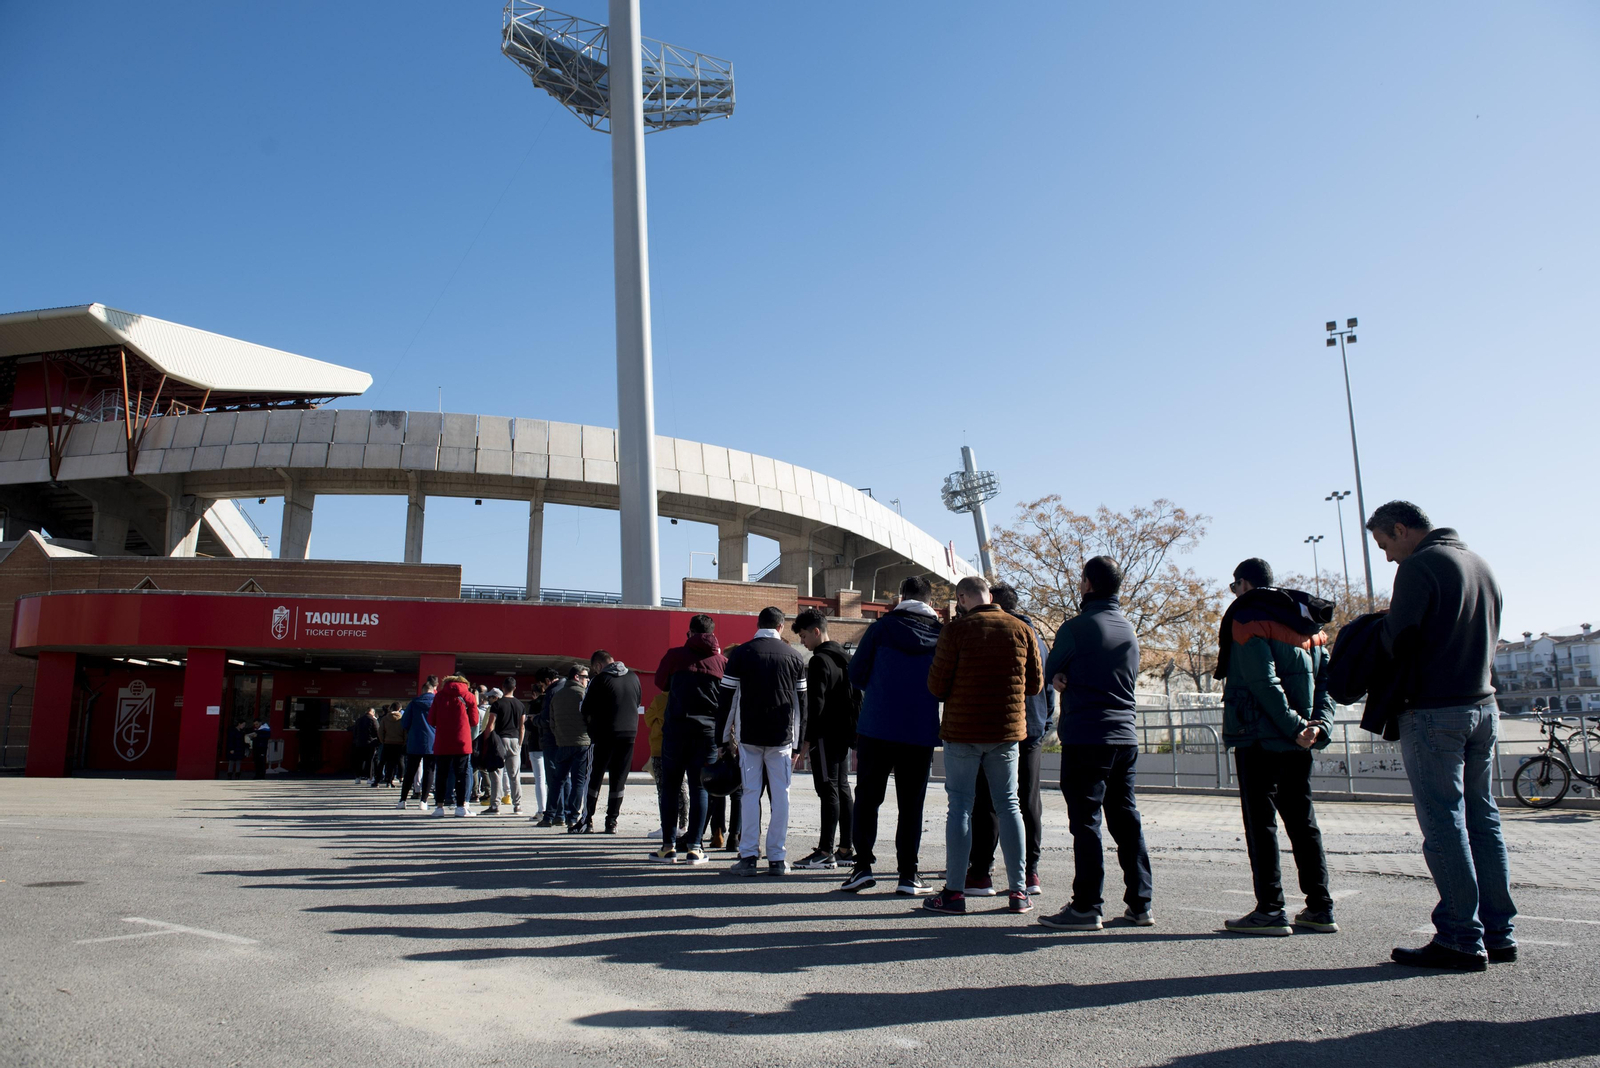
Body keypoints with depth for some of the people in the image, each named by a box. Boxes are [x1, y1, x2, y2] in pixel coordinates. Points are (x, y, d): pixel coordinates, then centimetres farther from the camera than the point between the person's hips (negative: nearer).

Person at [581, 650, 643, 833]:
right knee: (619, 779, 7)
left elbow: (587, 710, -5)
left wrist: (592, 726, 12)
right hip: (630, 734, 4)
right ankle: (611, 821, 5)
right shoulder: (633, 677, 6)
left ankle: (588, 819, 10)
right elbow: (639, 701, 15)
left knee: (596, 776, 9)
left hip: (606, 735, -3)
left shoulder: (600, 680, -8)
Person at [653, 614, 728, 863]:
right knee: (699, 787, 6)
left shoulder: (676, 655, 1)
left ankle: (668, 846, 6)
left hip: (677, 727, -1)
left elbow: (660, 682, 15)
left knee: (670, 785, 8)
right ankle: (694, 847, 4)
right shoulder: (722, 661, 4)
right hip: (709, 730, 1)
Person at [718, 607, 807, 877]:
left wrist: (724, 736, 8)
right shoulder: (794, 656, 6)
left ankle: (749, 857, 1)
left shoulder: (740, 654, 1)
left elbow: (726, 698, 1)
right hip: (782, 737, 1)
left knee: (750, 793, 4)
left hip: (749, 736, -1)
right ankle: (777, 859, 5)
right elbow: (801, 701, 8)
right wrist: (798, 743, 13)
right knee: (781, 794, 4)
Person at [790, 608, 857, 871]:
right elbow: (856, 696, 19)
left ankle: (825, 852, -5)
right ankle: (846, 849, 16)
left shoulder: (819, 661, -13)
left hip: (826, 735, -9)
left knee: (829, 791, -8)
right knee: (842, 789, 12)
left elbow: (816, 704, -18)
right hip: (844, 733, 9)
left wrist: (808, 738, -14)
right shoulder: (845, 657, 16)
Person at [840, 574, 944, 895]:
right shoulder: (942, 634, 1)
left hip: (876, 727, -1)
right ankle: (908, 874, 9)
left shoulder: (882, 626, -3)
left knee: (867, 797, 9)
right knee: (911, 803, 8)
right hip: (921, 733, 1)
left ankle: (863, 865, 4)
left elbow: (856, 673, -1)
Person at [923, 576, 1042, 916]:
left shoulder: (956, 630, -9)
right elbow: (1035, 683, 8)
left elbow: (936, 685, -7)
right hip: (1007, 730, 3)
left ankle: (954, 892, 4)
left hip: (962, 731, -3)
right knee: (1008, 805, 11)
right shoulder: (1022, 629, 2)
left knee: (960, 806, 3)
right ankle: (1018, 891, 13)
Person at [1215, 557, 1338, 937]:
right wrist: (1319, 725, -2)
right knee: (1302, 821, 13)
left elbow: (1264, 682, -18)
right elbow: (1325, 680, 8)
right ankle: (1320, 907, 16)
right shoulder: (1308, 625, 17)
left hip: (1259, 738, -7)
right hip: (1298, 744, 8)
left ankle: (1270, 909, -1)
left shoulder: (1247, 619, -8)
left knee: (1260, 822, -2)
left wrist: (1294, 727, -16)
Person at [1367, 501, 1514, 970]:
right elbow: (1489, 636, 20)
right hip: (1484, 706, 8)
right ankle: (1499, 934, 17)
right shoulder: (1481, 565, 15)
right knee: (1482, 818, 12)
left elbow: (1397, 640, -17)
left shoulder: (1420, 566, -11)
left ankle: (1461, 940, -1)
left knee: (1444, 825, -4)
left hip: (1434, 713, -8)